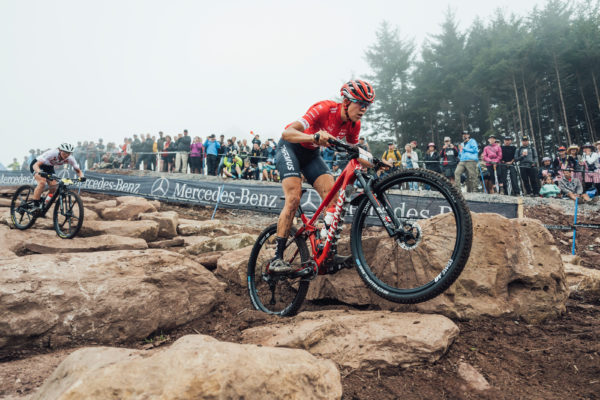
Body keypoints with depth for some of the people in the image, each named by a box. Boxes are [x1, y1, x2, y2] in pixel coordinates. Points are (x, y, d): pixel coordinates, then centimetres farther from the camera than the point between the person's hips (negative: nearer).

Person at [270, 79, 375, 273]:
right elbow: (287, 133, -39)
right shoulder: (325, 108, -31)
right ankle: (277, 257, -16)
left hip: (311, 154, 6)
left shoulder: (353, 124, -11)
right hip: (290, 148, -6)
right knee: (293, 199, -21)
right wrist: (315, 137, -56)